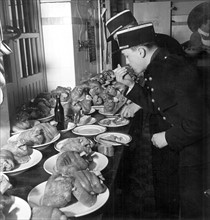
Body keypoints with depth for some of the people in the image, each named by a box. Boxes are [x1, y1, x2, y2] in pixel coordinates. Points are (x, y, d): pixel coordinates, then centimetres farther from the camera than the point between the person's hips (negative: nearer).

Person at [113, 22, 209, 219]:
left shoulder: (178, 71, -28)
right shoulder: (153, 68, -2)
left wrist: (167, 137, -17)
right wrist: (130, 84, -4)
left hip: (188, 149, -8)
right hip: (164, 144, 8)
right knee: (164, 204, 24)